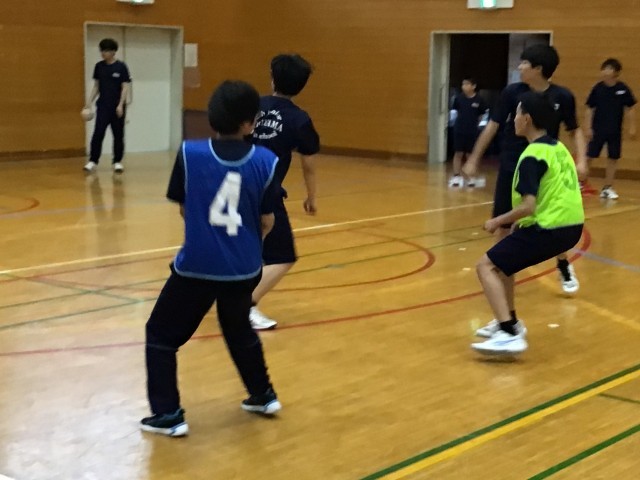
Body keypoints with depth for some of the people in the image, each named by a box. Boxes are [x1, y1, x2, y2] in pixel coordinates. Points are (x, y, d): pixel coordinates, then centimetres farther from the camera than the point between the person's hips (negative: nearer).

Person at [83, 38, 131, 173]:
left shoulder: (121, 67, -6)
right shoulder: (99, 66, 5)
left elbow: (125, 87, -6)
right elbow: (96, 86, 11)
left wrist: (121, 105, -14)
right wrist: (89, 102, 3)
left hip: (117, 107, -2)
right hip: (103, 106, 2)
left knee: (118, 135, 5)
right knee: (98, 133, -6)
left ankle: (117, 162, 15)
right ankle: (93, 161, -4)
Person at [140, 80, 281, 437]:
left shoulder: (189, 154, -8)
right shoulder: (266, 161, -7)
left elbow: (183, 208, 4)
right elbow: (267, 222, 1)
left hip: (197, 265, -2)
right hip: (244, 268, 3)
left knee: (161, 335, 15)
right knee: (239, 330, 29)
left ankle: (168, 415, 12)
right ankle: (263, 396, 39)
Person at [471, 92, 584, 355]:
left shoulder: (532, 156, -14)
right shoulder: (558, 148, 14)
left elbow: (528, 206, -21)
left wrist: (497, 221, -5)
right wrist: (522, 222, 20)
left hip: (551, 229, -9)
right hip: (570, 226, 9)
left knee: (487, 266, -6)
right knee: (504, 257, 25)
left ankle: (509, 335, -17)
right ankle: (510, 322, 31)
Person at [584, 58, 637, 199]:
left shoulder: (623, 89, -5)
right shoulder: (597, 88, -6)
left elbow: (629, 109, 3)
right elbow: (590, 109, 0)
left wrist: (632, 127, 0)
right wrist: (588, 128, -5)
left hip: (615, 131, 1)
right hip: (598, 129, -1)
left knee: (613, 158, 7)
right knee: (589, 156, -2)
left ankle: (608, 187, 17)